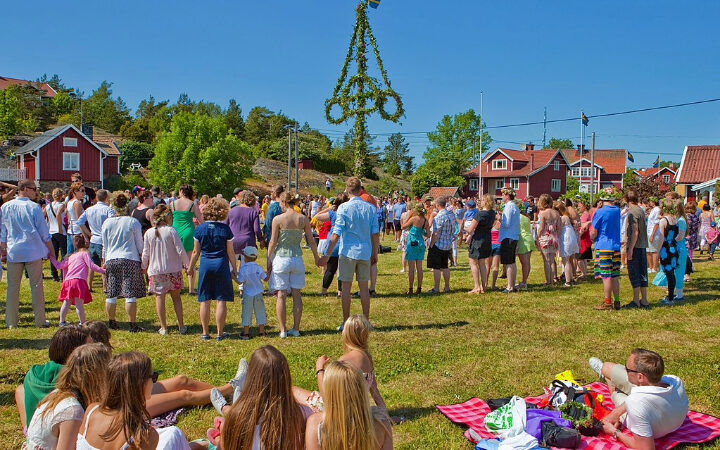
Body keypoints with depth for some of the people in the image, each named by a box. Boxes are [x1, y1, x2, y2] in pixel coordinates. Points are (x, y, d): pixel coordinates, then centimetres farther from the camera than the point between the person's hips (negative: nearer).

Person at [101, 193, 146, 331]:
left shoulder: (107, 222, 5)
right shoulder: (133, 222, -3)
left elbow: (105, 246, 13)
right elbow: (140, 245, 2)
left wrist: (105, 260, 25)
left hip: (111, 260, 4)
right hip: (130, 260, -3)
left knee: (111, 294, 10)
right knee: (130, 294, -2)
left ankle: (111, 322, 20)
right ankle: (133, 325, 0)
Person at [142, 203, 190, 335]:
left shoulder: (148, 233, -3)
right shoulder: (171, 231, -10)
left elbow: (145, 253, 3)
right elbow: (180, 250, -11)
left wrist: (144, 267, 19)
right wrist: (188, 264, 1)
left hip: (156, 271, 1)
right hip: (173, 270, -1)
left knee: (160, 297, 6)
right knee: (176, 297, 12)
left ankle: (163, 327, 8)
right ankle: (181, 326, 14)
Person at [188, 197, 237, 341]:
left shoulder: (200, 229, -1)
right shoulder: (225, 229, -6)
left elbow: (196, 252, 4)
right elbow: (230, 252, -3)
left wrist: (191, 267, 17)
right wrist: (235, 268, 9)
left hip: (205, 265, 2)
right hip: (221, 265, -2)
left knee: (205, 301, 9)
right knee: (221, 301, 4)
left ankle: (205, 333, 15)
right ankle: (220, 333, 9)